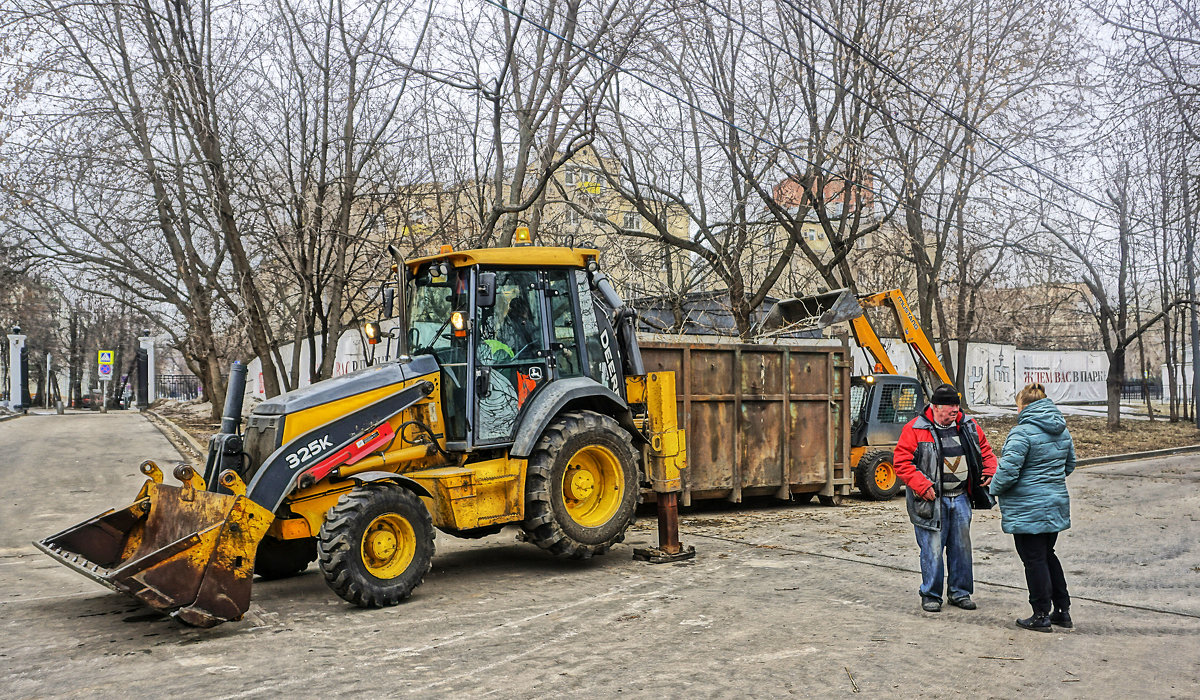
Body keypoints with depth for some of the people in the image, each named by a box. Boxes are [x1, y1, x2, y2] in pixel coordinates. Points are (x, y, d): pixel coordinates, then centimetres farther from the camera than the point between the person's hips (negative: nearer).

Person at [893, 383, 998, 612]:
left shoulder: (968, 427, 7)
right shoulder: (915, 429, -10)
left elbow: (985, 451, 21)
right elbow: (901, 463, -11)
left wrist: (988, 472, 3)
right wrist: (923, 486, -19)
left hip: (960, 498, 5)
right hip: (931, 500, -5)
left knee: (962, 546, 12)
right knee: (932, 549, -2)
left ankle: (960, 592, 27)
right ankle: (930, 595, 13)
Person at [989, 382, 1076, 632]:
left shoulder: (1022, 433, -19)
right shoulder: (1062, 431, 7)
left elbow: (1008, 471, -23)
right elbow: (1069, 464, 19)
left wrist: (996, 488, -5)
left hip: (1028, 509, -8)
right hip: (1056, 504, 8)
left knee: (1034, 560, 1)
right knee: (1048, 556, 20)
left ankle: (1041, 615, 8)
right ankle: (1062, 610, 25)